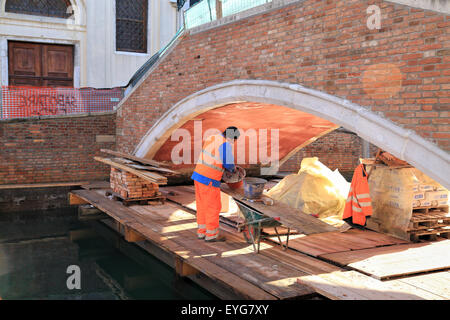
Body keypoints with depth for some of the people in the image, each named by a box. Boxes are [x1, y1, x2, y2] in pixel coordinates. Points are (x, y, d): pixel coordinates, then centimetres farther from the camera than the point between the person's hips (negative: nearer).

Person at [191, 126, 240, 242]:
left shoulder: (212, 138, 14)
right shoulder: (225, 144, -14)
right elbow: (228, 164, -14)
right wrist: (233, 168, 9)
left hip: (198, 175, 9)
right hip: (209, 180, -9)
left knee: (202, 206, 16)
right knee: (213, 207, 3)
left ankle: (202, 232, 25)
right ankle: (211, 235, 12)